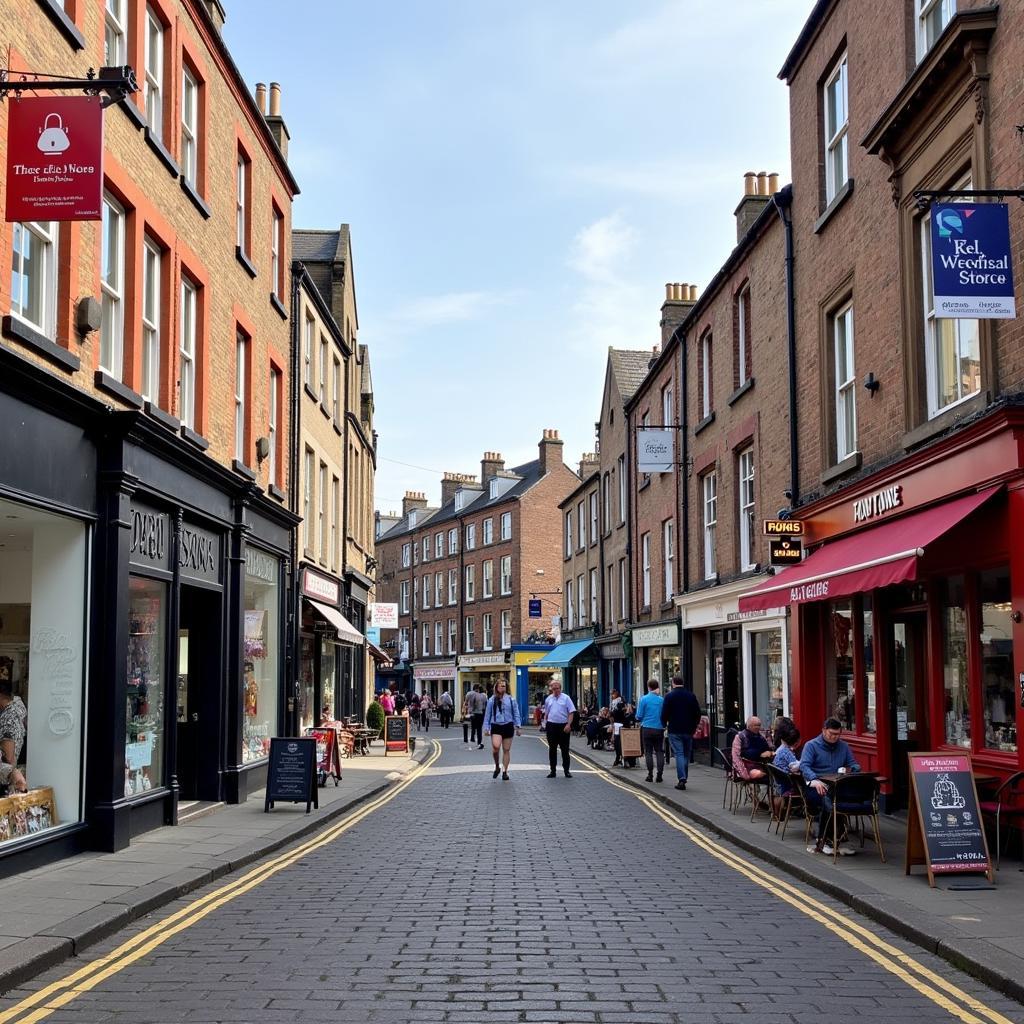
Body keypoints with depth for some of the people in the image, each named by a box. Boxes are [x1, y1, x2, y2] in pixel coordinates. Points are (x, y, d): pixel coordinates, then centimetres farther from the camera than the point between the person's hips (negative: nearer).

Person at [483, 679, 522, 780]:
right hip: (496, 726, -1)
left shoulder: (511, 700, 4)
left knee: (506, 750, 6)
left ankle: (504, 771, 18)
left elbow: (516, 714, 7)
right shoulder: (492, 700, 4)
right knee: (496, 746, -22)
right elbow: (487, 715, 8)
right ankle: (496, 766, 2)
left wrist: (518, 726, 2)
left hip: (508, 726, 1)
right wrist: (486, 728, 5)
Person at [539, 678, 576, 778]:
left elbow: (571, 712, -6)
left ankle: (566, 770, 9)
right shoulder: (548, 699, 11)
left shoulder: (566, 698, -2)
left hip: (563, 726, -3)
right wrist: (544, 723, 7)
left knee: (565, 749, 2)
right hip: (551, 726, 3)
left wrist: (568, 725, -14)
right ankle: (553, 770, 13)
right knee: (552, 749, 6)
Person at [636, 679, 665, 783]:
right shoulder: (662, 700, -1)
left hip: (647, 729, -1)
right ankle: (659, 775, 3)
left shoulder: (644, 699, -6)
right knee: (659, 752, 7)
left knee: (648, 752, 5)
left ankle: (650, 775, 3)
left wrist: (641, 720, 18)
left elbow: (639, 716, -4)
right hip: (659, 729, 2)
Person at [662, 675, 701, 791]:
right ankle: (684, 778, 17)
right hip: (688, 730, 3)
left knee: (679, 754, -6)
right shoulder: (691, 695, 4)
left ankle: (681, 778, -18)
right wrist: (694, 727, 17)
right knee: (686, 754, 13)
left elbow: (664, 713, -6)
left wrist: (664, 725, 11)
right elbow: (697, 713, 6)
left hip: (674, 730, -3)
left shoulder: (669, 696, -6)